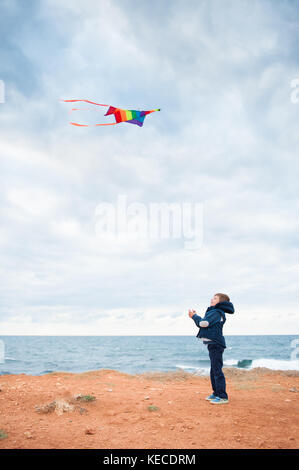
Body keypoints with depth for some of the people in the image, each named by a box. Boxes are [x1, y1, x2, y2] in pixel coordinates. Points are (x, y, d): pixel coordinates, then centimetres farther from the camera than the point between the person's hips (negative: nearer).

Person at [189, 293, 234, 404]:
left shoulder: (216, 312, -13)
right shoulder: (215, 312, 19)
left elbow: (204, 323, -21)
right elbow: (204, 324, 20)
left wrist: (194, 316, -6)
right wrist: (195, 316, 12)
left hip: (215, 344, -11)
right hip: (213, 344, 11)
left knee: (217, 370, -9)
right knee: (213, 371, 16)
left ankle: (223, 396, -6)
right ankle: (216, 393, 25)